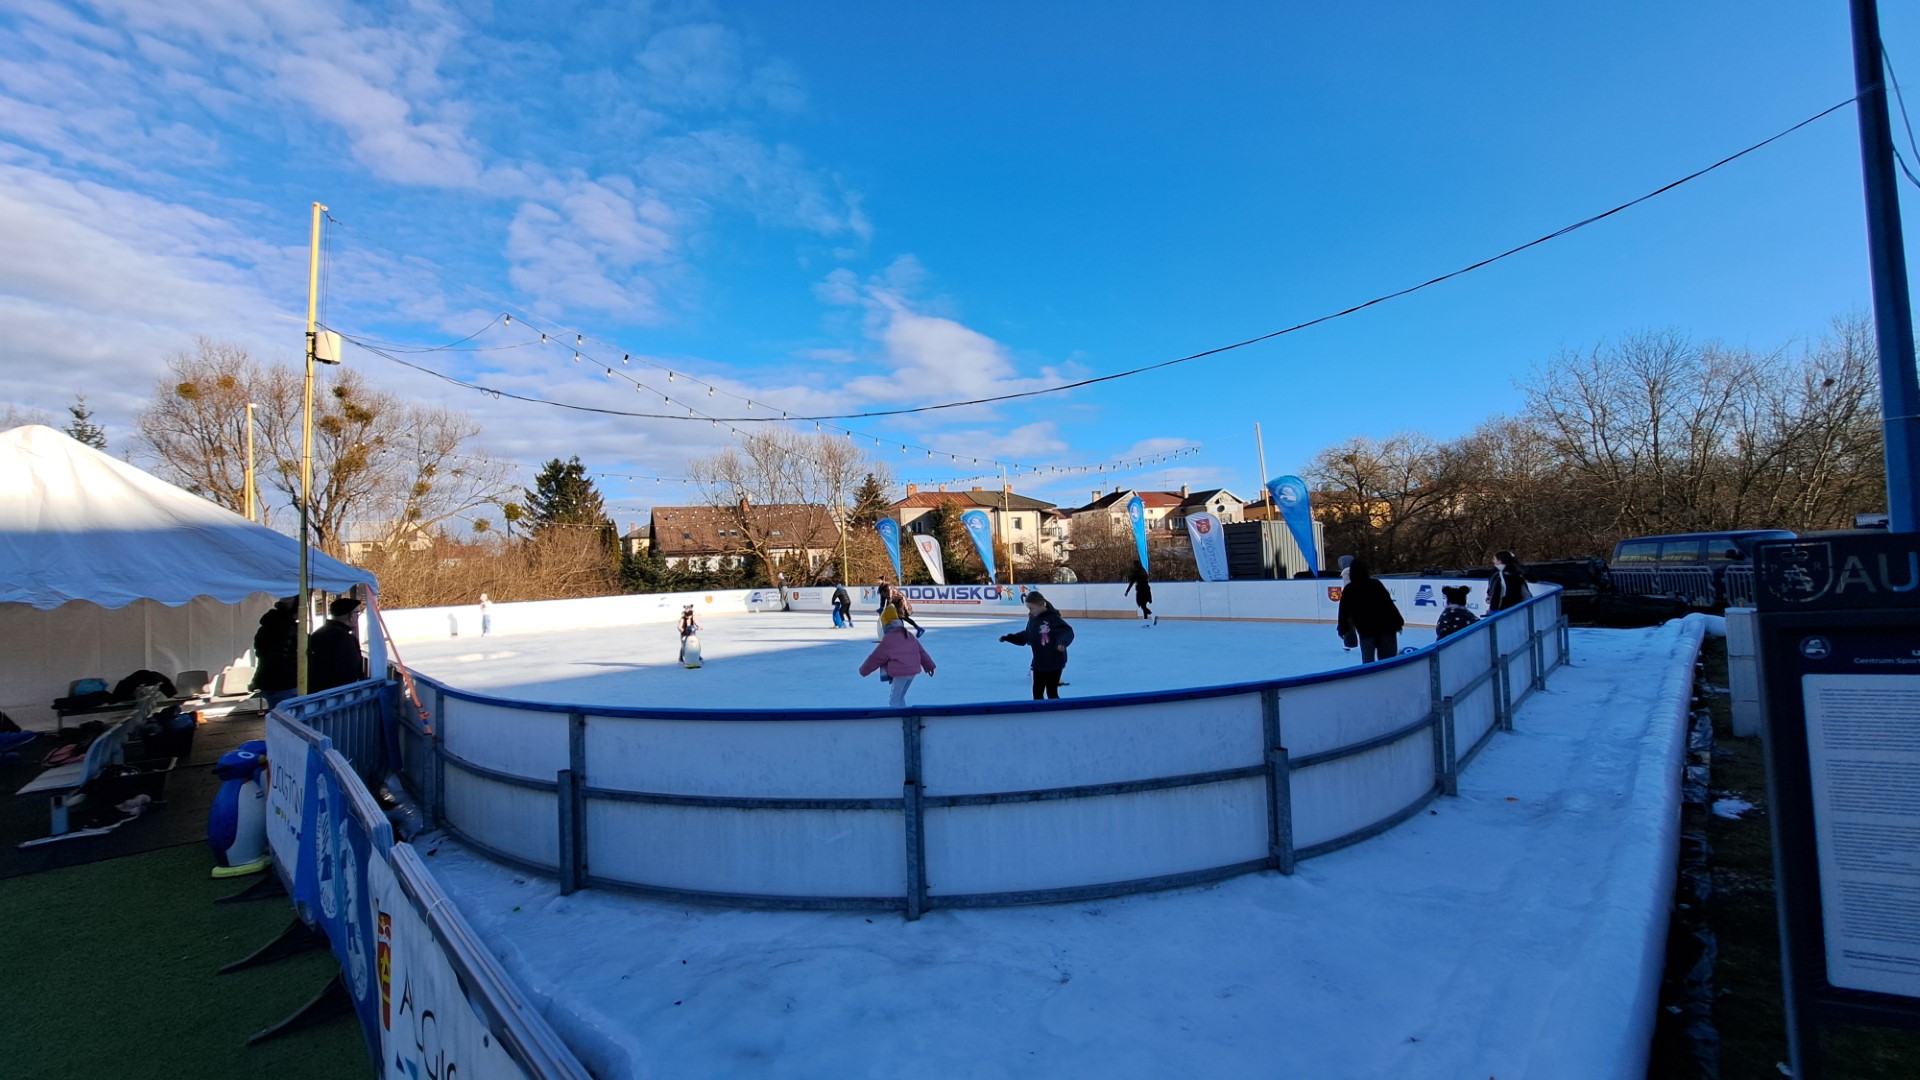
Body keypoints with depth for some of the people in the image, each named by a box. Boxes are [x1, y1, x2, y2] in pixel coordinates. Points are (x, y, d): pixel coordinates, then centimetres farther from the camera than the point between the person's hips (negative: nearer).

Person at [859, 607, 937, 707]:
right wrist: (929, 665, 26)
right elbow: (921, 651, 18)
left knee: (894, 700, 1)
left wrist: (864, 670, 6)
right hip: (913, 670, 8)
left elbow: (876, 657, -6)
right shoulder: (909, 636, 14)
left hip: (900, 673, -8)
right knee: (900, 697, 21)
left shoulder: (888, 639, -10)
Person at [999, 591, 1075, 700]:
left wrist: (1062, 642, -44)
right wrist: (1008, 638, 13)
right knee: (1037, 692, 13)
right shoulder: (1032, 619, 4)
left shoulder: (1053, 618, -18)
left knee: (1052, 693, 2)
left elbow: (1068, 632, -24)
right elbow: (1025, 636, 15)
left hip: (1054, 663, -7)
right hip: (1039, 663, 7)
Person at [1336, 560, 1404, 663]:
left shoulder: (1348, 590, 1)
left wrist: (1343, 630, 17)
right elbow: (1389, 604, -9)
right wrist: (1398, 623, -3)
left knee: (1368, 661, 9)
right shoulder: (1376, 584, -6)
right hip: (1385, 625, -1)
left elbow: (1344, 612, 7)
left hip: (1365, 629, 1)